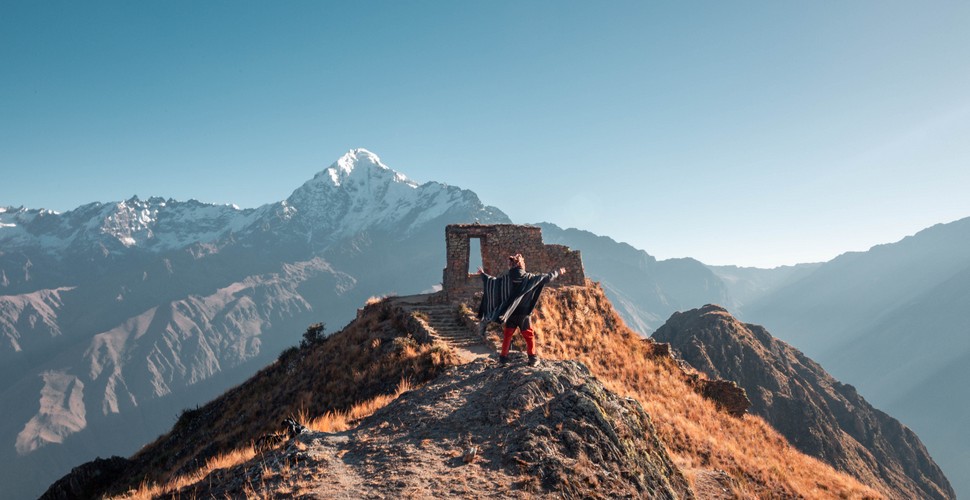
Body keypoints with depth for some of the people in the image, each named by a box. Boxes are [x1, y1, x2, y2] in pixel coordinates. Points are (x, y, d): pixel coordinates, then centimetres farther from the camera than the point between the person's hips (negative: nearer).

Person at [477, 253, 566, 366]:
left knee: (507, 335, 14)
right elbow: (546, 278, -6)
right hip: (524, 313, -2)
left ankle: (503, 356, 17)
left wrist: (483, 274, 22)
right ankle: (532, 357, 11)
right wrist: (557, 272, 9)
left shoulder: (505, 278, -7)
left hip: (510, 313, 2)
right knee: (529, 336, 12)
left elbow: (492, 281, 4)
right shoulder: (528, 277, -10)